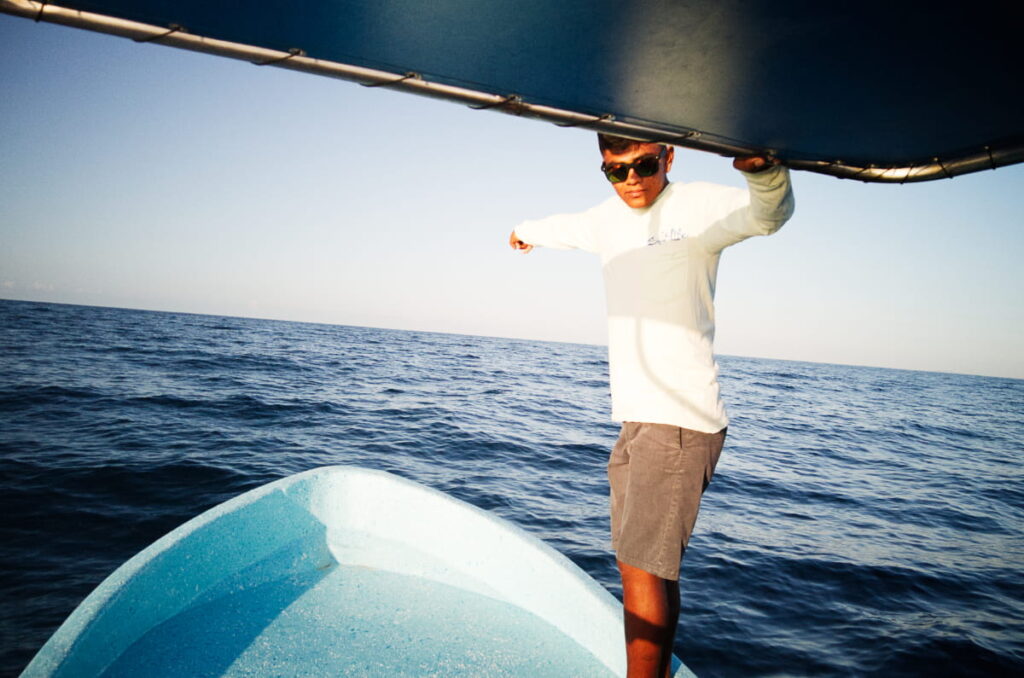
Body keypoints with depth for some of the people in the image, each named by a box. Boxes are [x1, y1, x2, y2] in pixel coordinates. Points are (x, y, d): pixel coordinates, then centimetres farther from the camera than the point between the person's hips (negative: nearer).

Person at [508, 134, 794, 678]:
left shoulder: (696, 206, -6)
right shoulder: (608, 218, 17)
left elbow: (768, 214, -26)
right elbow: (565, 227, 39)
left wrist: (763, 168, -48)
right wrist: (526, 231, 60)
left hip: (682, 421, -7)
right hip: (635, 420, 7)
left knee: (642, 567, -10)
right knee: (656, 570, 13)